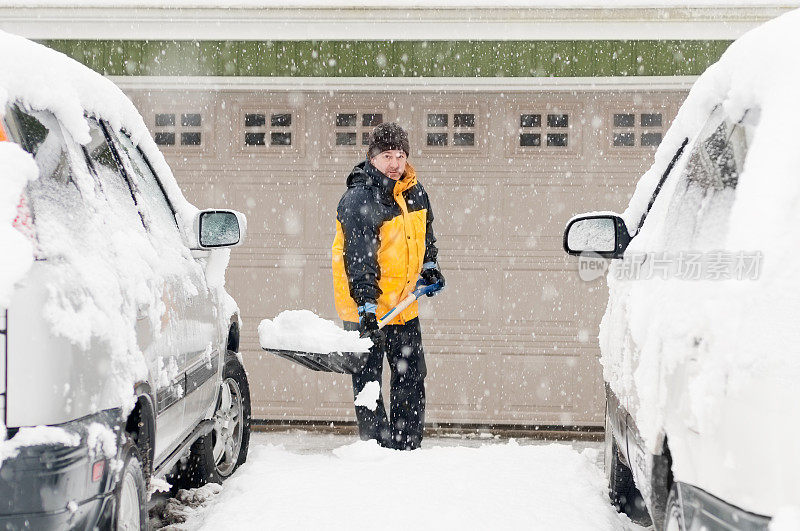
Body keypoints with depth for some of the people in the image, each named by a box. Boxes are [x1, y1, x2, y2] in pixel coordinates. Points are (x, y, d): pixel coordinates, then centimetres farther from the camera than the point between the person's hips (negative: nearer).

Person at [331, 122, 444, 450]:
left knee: (412, 374, 11)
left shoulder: (414, 191, 4)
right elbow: (359, 257, -27)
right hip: (366, 305, -7)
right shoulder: (358, 200, -20)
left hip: (403, 303, 7)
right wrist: (366, 305, -33)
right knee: (368, 380, -3)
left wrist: (429, 267, 21)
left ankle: (407, 446, 20)